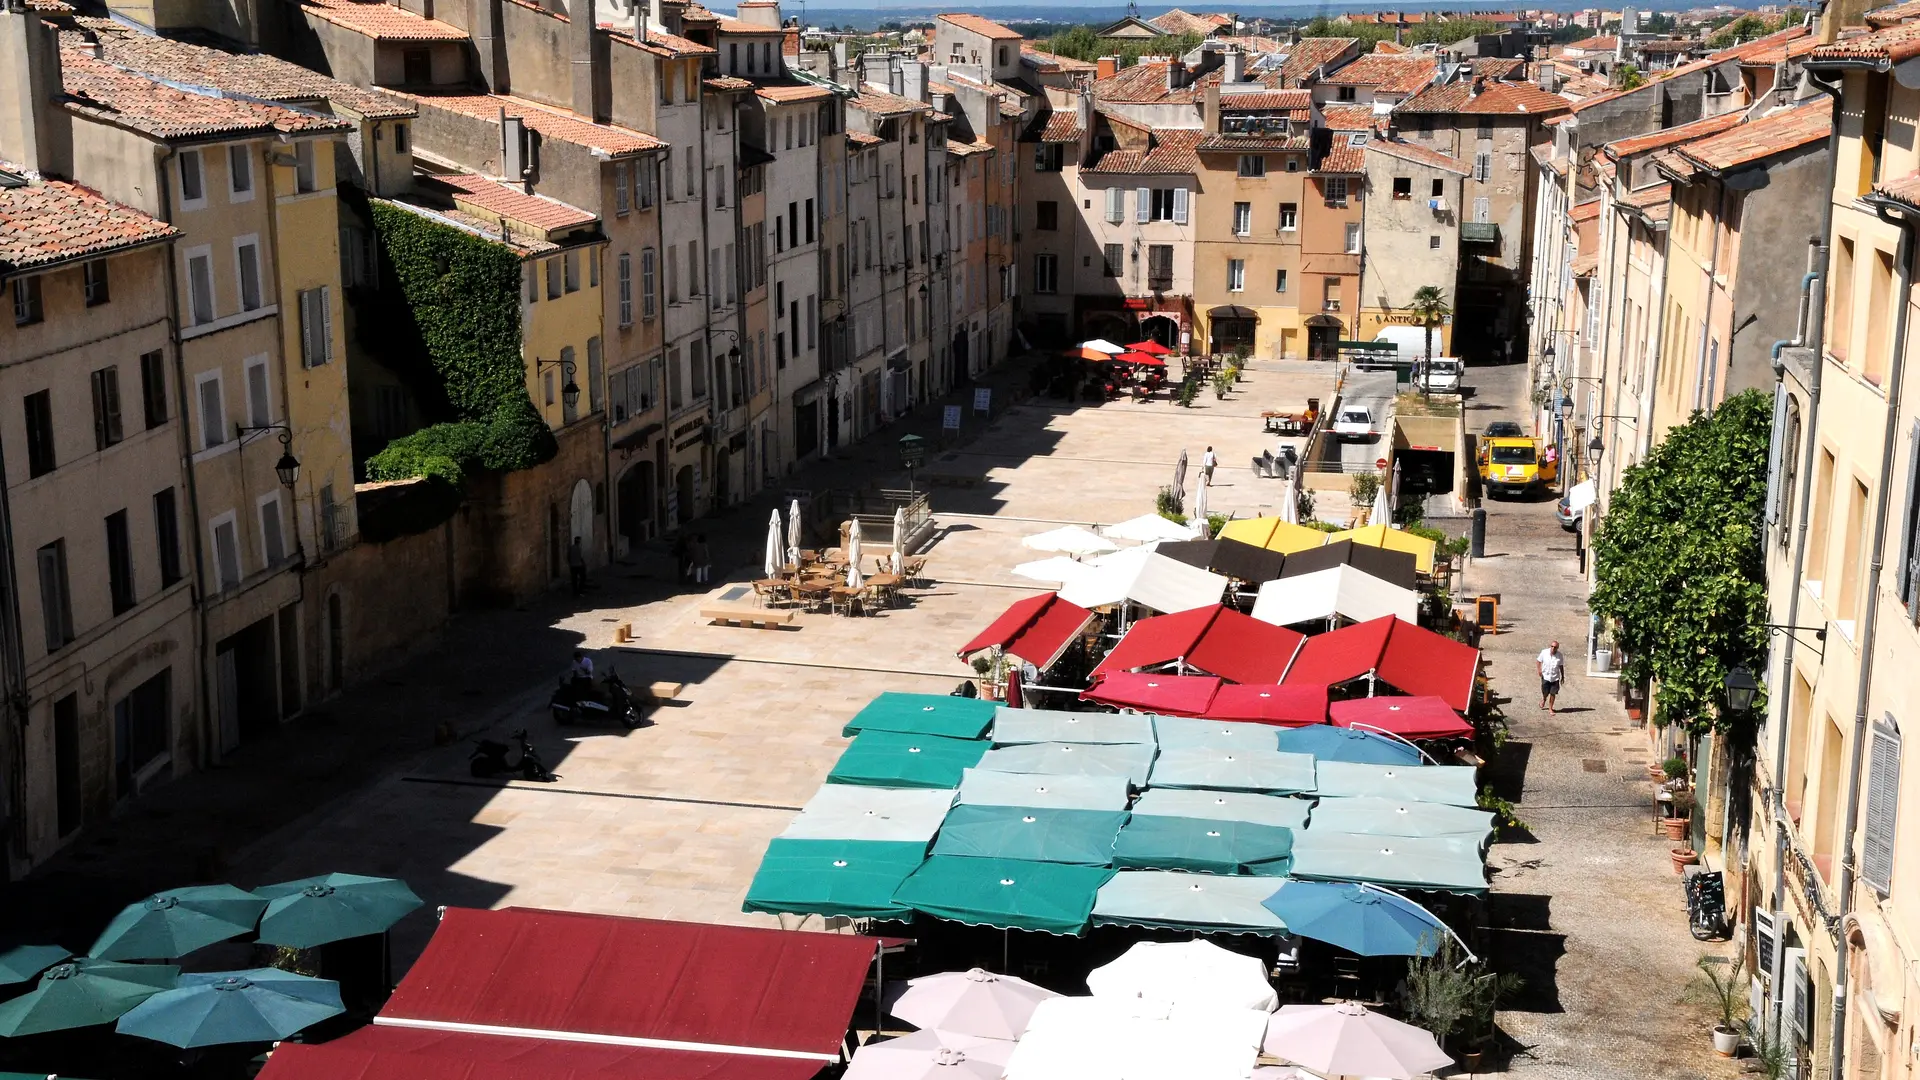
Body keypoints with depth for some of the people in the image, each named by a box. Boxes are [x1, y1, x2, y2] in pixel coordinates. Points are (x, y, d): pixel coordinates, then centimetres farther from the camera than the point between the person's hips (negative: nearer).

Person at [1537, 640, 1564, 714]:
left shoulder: (1559, 656, -7)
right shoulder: (1544, 652, -10)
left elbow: (1561, 666, 5)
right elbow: (1538, 661, 1)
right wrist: (1539, 670, -12)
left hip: (1555, 678, 0)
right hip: (1545, 676, 0)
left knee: (1553, 693, 2)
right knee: (1545, 693, 8)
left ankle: (1550, 708, 17)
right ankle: (1544, 699, 44)